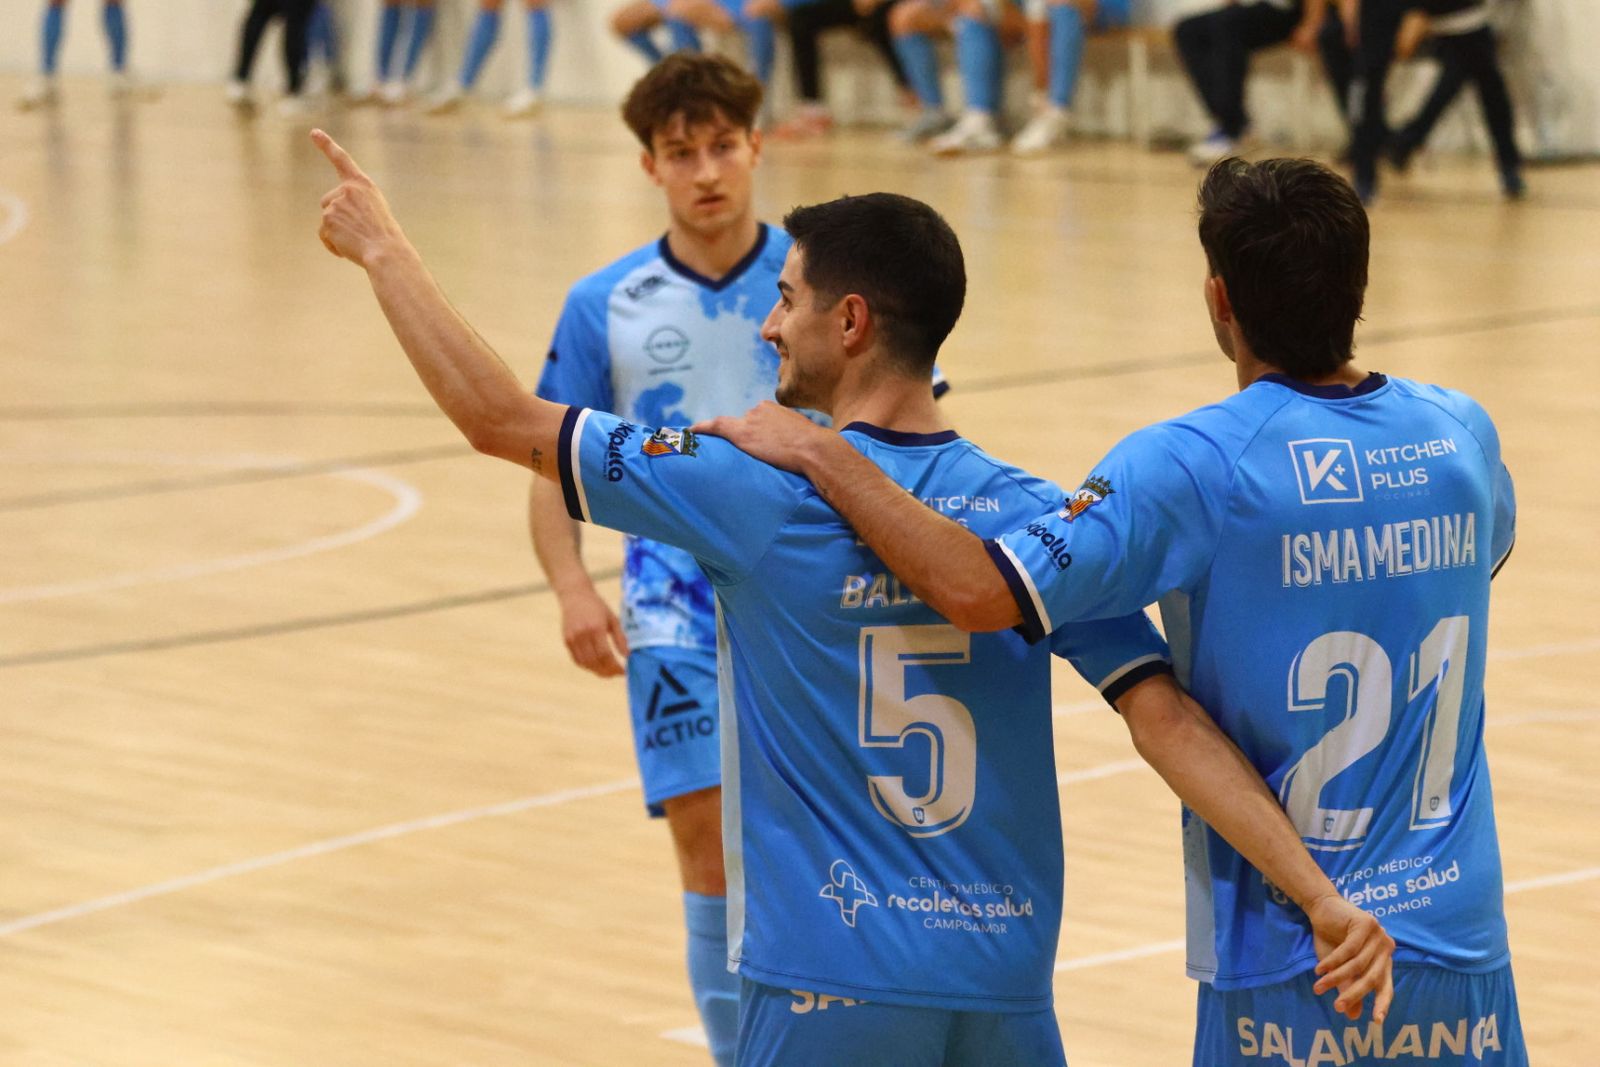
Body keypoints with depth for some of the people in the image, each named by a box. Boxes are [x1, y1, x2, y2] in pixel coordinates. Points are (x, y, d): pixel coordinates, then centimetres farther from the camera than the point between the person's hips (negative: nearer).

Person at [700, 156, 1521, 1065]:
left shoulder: (1198, 465, -16)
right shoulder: (1461, 434, 0)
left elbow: (978, 591, -24)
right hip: (1462, 947, 4)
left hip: (1287, 967, -4)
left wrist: (820, 455, -14)